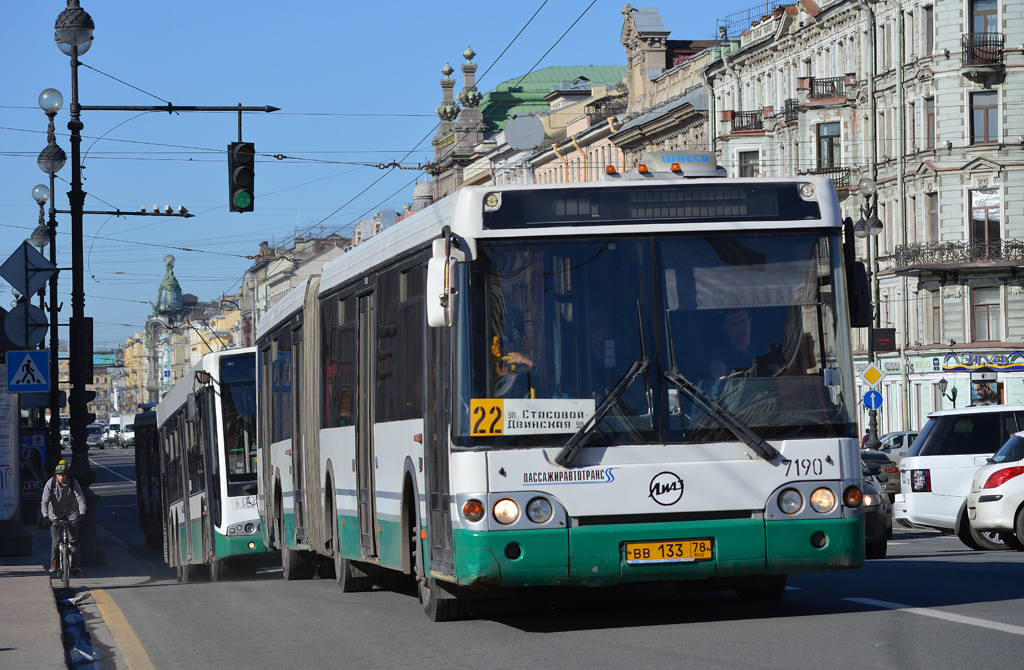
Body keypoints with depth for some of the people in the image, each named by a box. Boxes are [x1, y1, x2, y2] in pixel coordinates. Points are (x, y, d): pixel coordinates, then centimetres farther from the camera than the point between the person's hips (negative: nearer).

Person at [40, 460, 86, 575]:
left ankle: (75, 564, -9)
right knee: (55, 541, -7)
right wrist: (45, 517, -33)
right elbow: (44, 502, -19)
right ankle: (53, 563, 5)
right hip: (55, 515, 0)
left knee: (73, 540, -9)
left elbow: (80, 499, -18)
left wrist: (82, 514, -34)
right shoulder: (50, 484, -15)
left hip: (71, 514, 0)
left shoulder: (73, 483, -14)